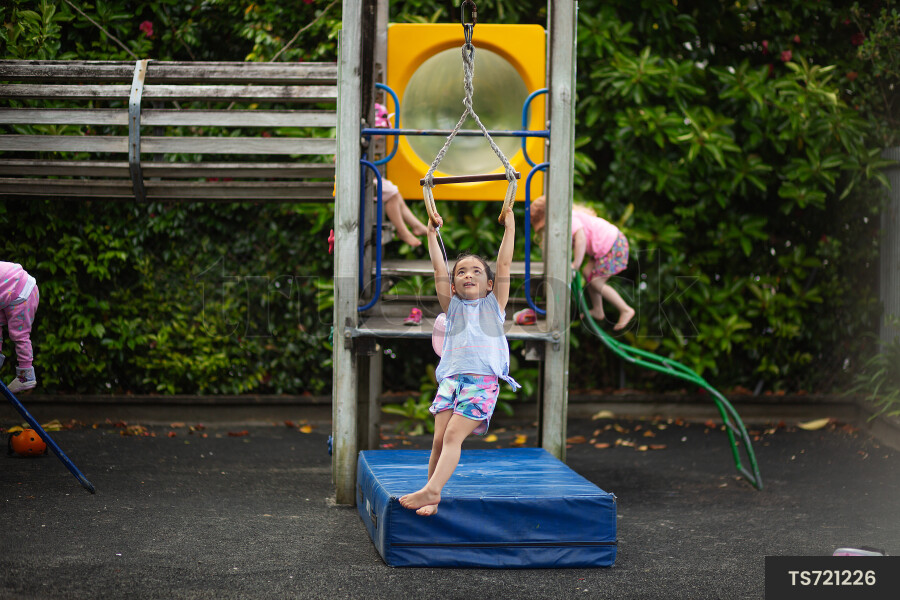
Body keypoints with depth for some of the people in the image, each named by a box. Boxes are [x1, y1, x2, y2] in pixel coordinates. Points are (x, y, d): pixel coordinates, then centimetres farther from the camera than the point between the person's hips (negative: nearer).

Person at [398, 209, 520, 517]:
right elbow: (438, 269, 14)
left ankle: (431, 490, -25)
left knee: (453, 435, -16)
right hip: (451, 377, 3)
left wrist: (509, 228, 6)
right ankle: (432, 499, -3)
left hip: (483, 381, -3)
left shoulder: (494, 304, 15)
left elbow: (504, 265, 8)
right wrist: (432, 234, 12)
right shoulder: (452, 306, 19)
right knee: (439, 438, -8)